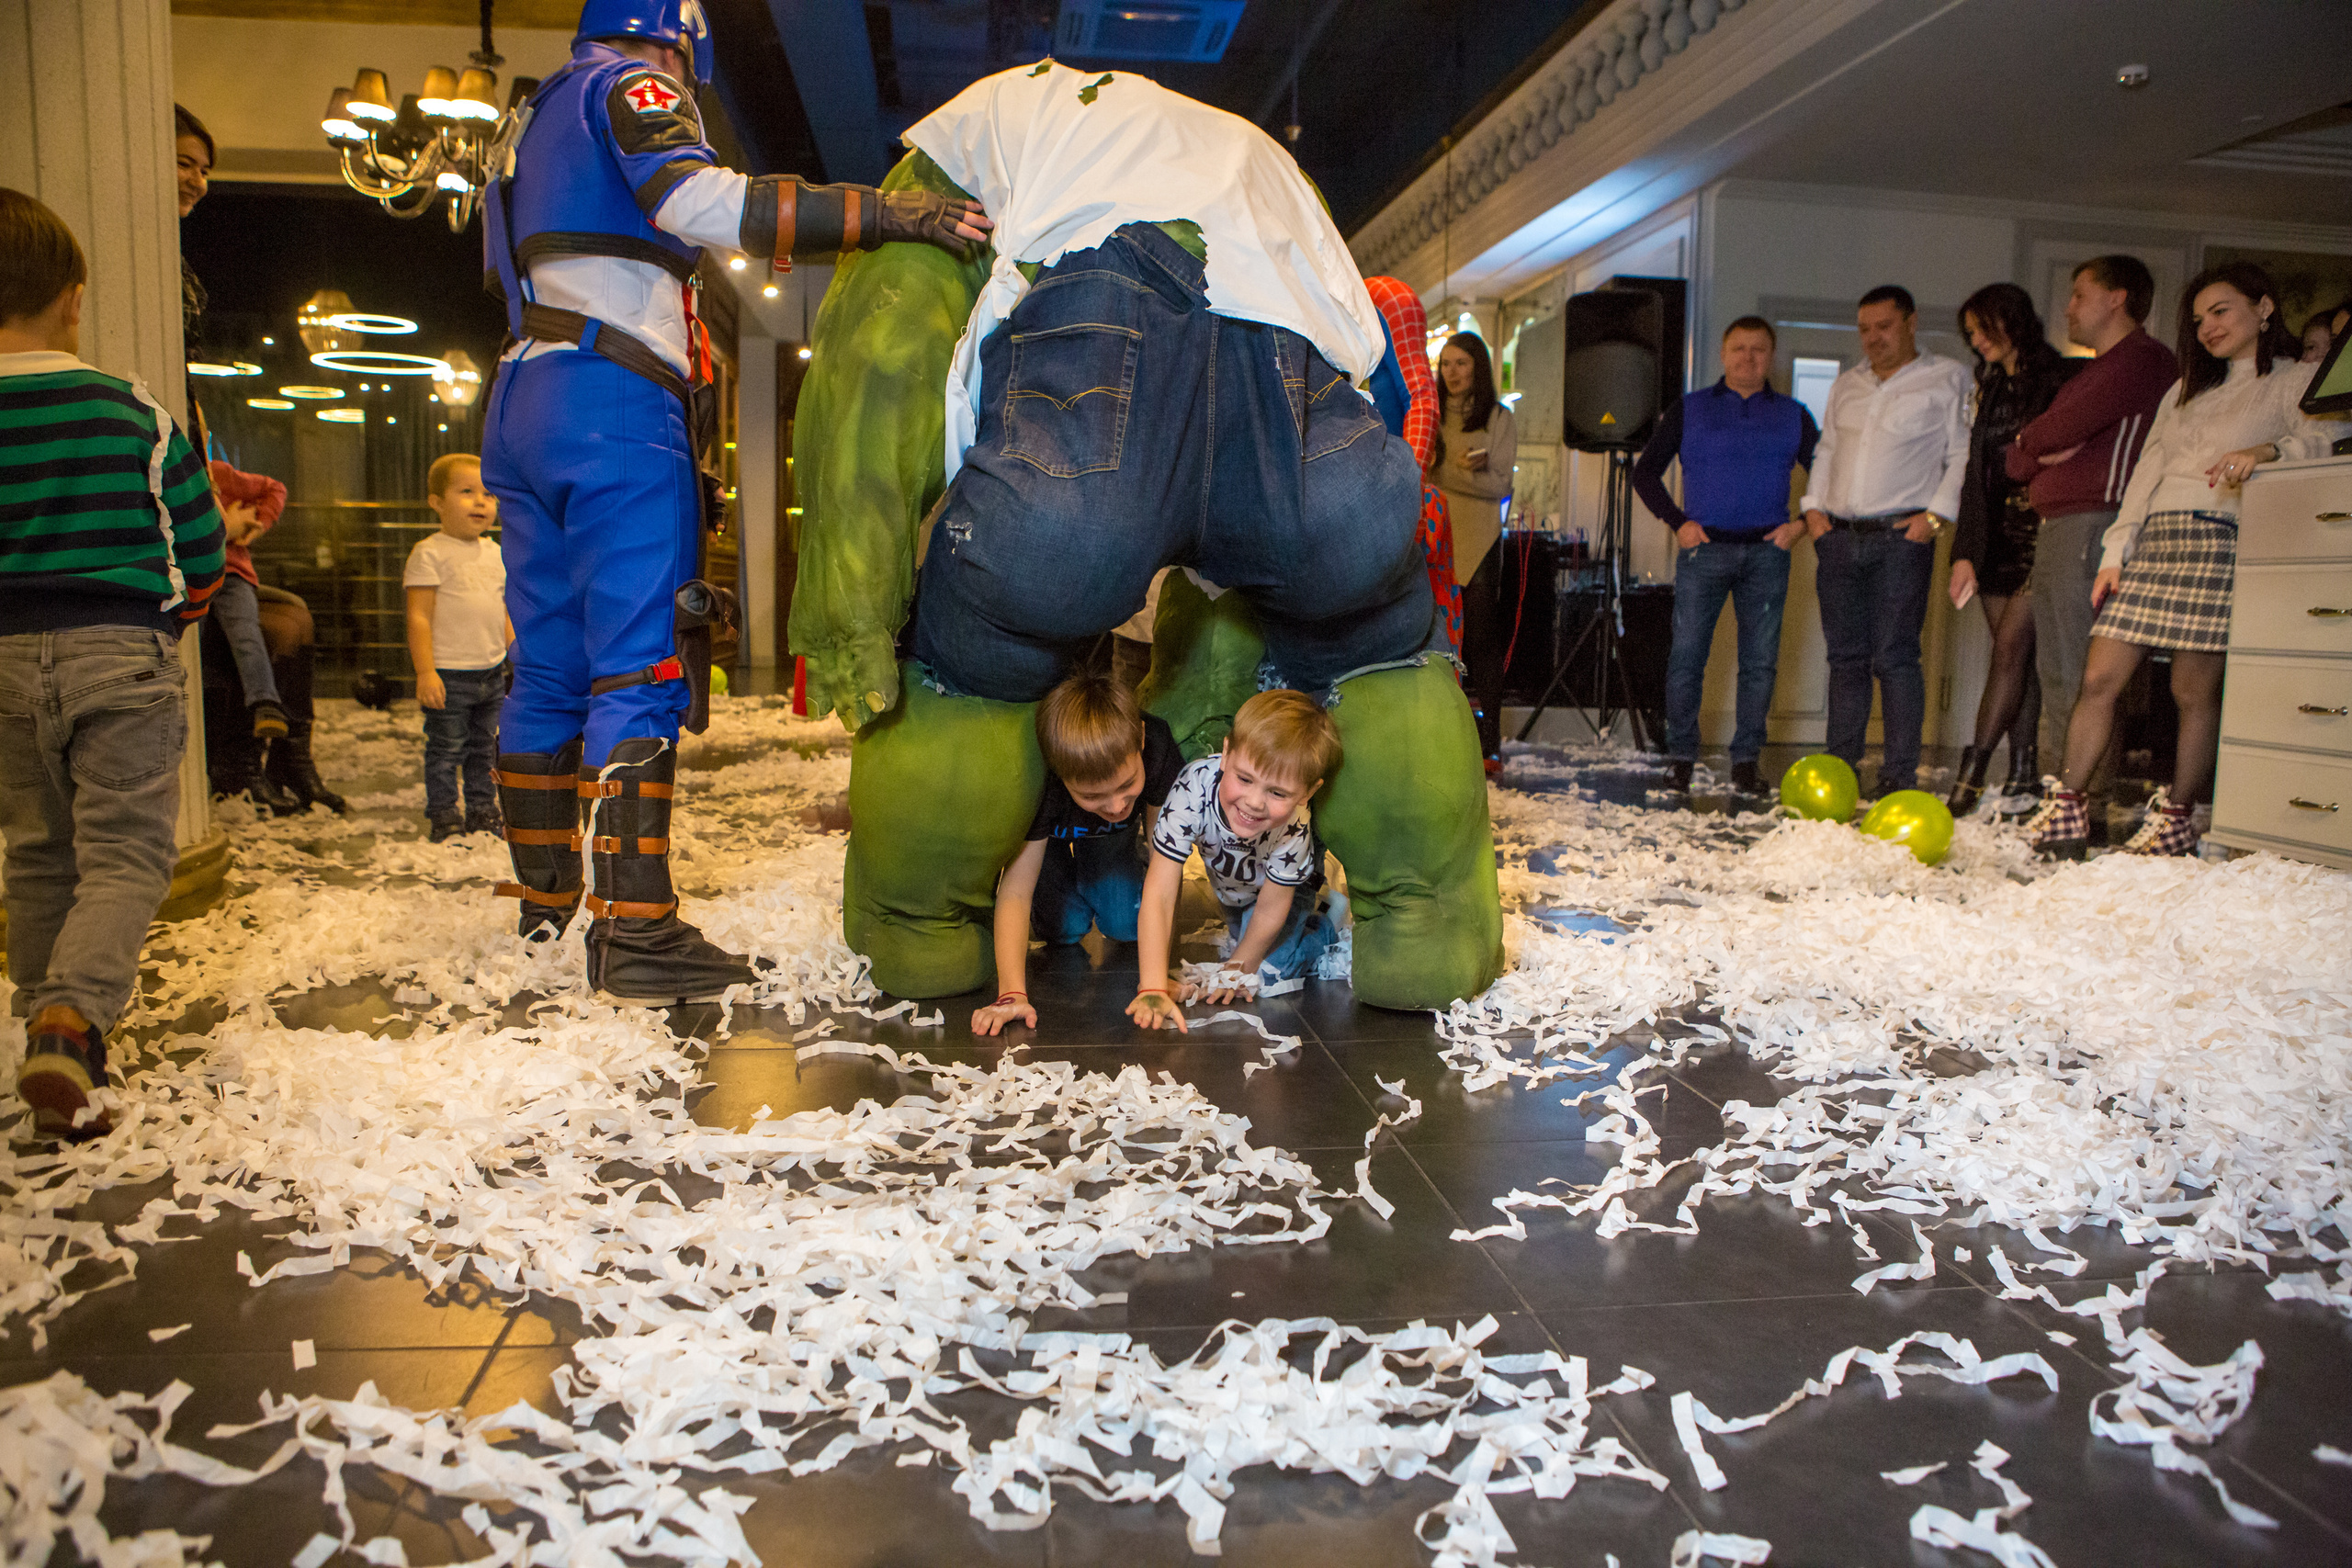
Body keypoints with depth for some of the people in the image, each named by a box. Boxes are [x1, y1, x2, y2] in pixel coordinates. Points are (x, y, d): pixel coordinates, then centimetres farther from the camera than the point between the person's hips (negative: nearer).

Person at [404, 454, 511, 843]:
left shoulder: (495, 553, 11)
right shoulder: (429, 553, -9)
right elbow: (419, 616, -13)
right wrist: (425, 672, -18)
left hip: (492, 673, 6)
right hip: (448, 674, -6)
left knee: (485, 748, 14)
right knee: (446, 749, 0)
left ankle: (482, 811, 26)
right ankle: (442, 816, 11)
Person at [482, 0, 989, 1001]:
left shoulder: (538, 121, 29)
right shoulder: (629, 85, 1)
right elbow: (698, 199, -20)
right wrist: (881, 214, -26)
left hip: (522, 404, 9)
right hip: (617, 402, -9)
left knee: (547, 665, 12)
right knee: (642, 667, -13)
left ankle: (546, 900, 21)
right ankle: (634, 931, -18)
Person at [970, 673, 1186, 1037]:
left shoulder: (1157, 747, -41)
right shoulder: (1041, 782, -44)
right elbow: (1015, 893, -40)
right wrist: (1011, 993, -49)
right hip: (1050, 836, -1)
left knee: (1126, 925, -12)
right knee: (1063, 927, -15)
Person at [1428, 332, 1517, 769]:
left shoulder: (1498, 419, 6)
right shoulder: (1429, 416, 14)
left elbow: (1499, 484, -3)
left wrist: (1442, 470, -14)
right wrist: (1463, 469, -13)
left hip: (1479, 541, -2)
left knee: (1482, 640, -4)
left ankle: (1488, 745, -1)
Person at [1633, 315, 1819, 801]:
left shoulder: (1793, 416, 13)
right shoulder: (1688, 409, 9)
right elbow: (1645, 472, 9)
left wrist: (1802, 523, 1)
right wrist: (1677, 522, -1)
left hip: (1766, 551, 1)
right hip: (1703, 548, -1)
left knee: (1760, 660, 2)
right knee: (1687, 655, -4)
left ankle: (1746, 759, 11)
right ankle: (1682, 757, 6)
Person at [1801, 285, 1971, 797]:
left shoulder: (1948, 381, 5)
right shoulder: (1846, 386, 20)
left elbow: (1962, 455, 0)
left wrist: (1936, 514, -10)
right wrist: (1813, 506, 11)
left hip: (1900, 537, -5)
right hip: (1839, 537, 5)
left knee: (1893, 658, -9)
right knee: (1846, 656, 6)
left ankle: (1899, 775, -6)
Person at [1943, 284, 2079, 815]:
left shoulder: (2062, 378, -2)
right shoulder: (1990, 387, 19)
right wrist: (1965, 552, 9)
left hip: (2040, 533, -7)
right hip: (1997, 537, 7)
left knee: (2012, 647, -13)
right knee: (2017, 658, 4)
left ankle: (1971, 777, -17)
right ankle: (2022, 780, 4)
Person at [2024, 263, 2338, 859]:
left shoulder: (2295, 381, 8)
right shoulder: (2186, 389, 27)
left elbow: (2328, 436, -12)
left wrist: (2268, 450, -32)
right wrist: (2116, 551, 10)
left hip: (2218, 541, -6)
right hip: (2152, 541, 6)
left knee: (2194, 691, -6)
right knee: (2099, 679, -3)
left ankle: (2175, 820, 2)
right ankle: (2065, 810, 0)